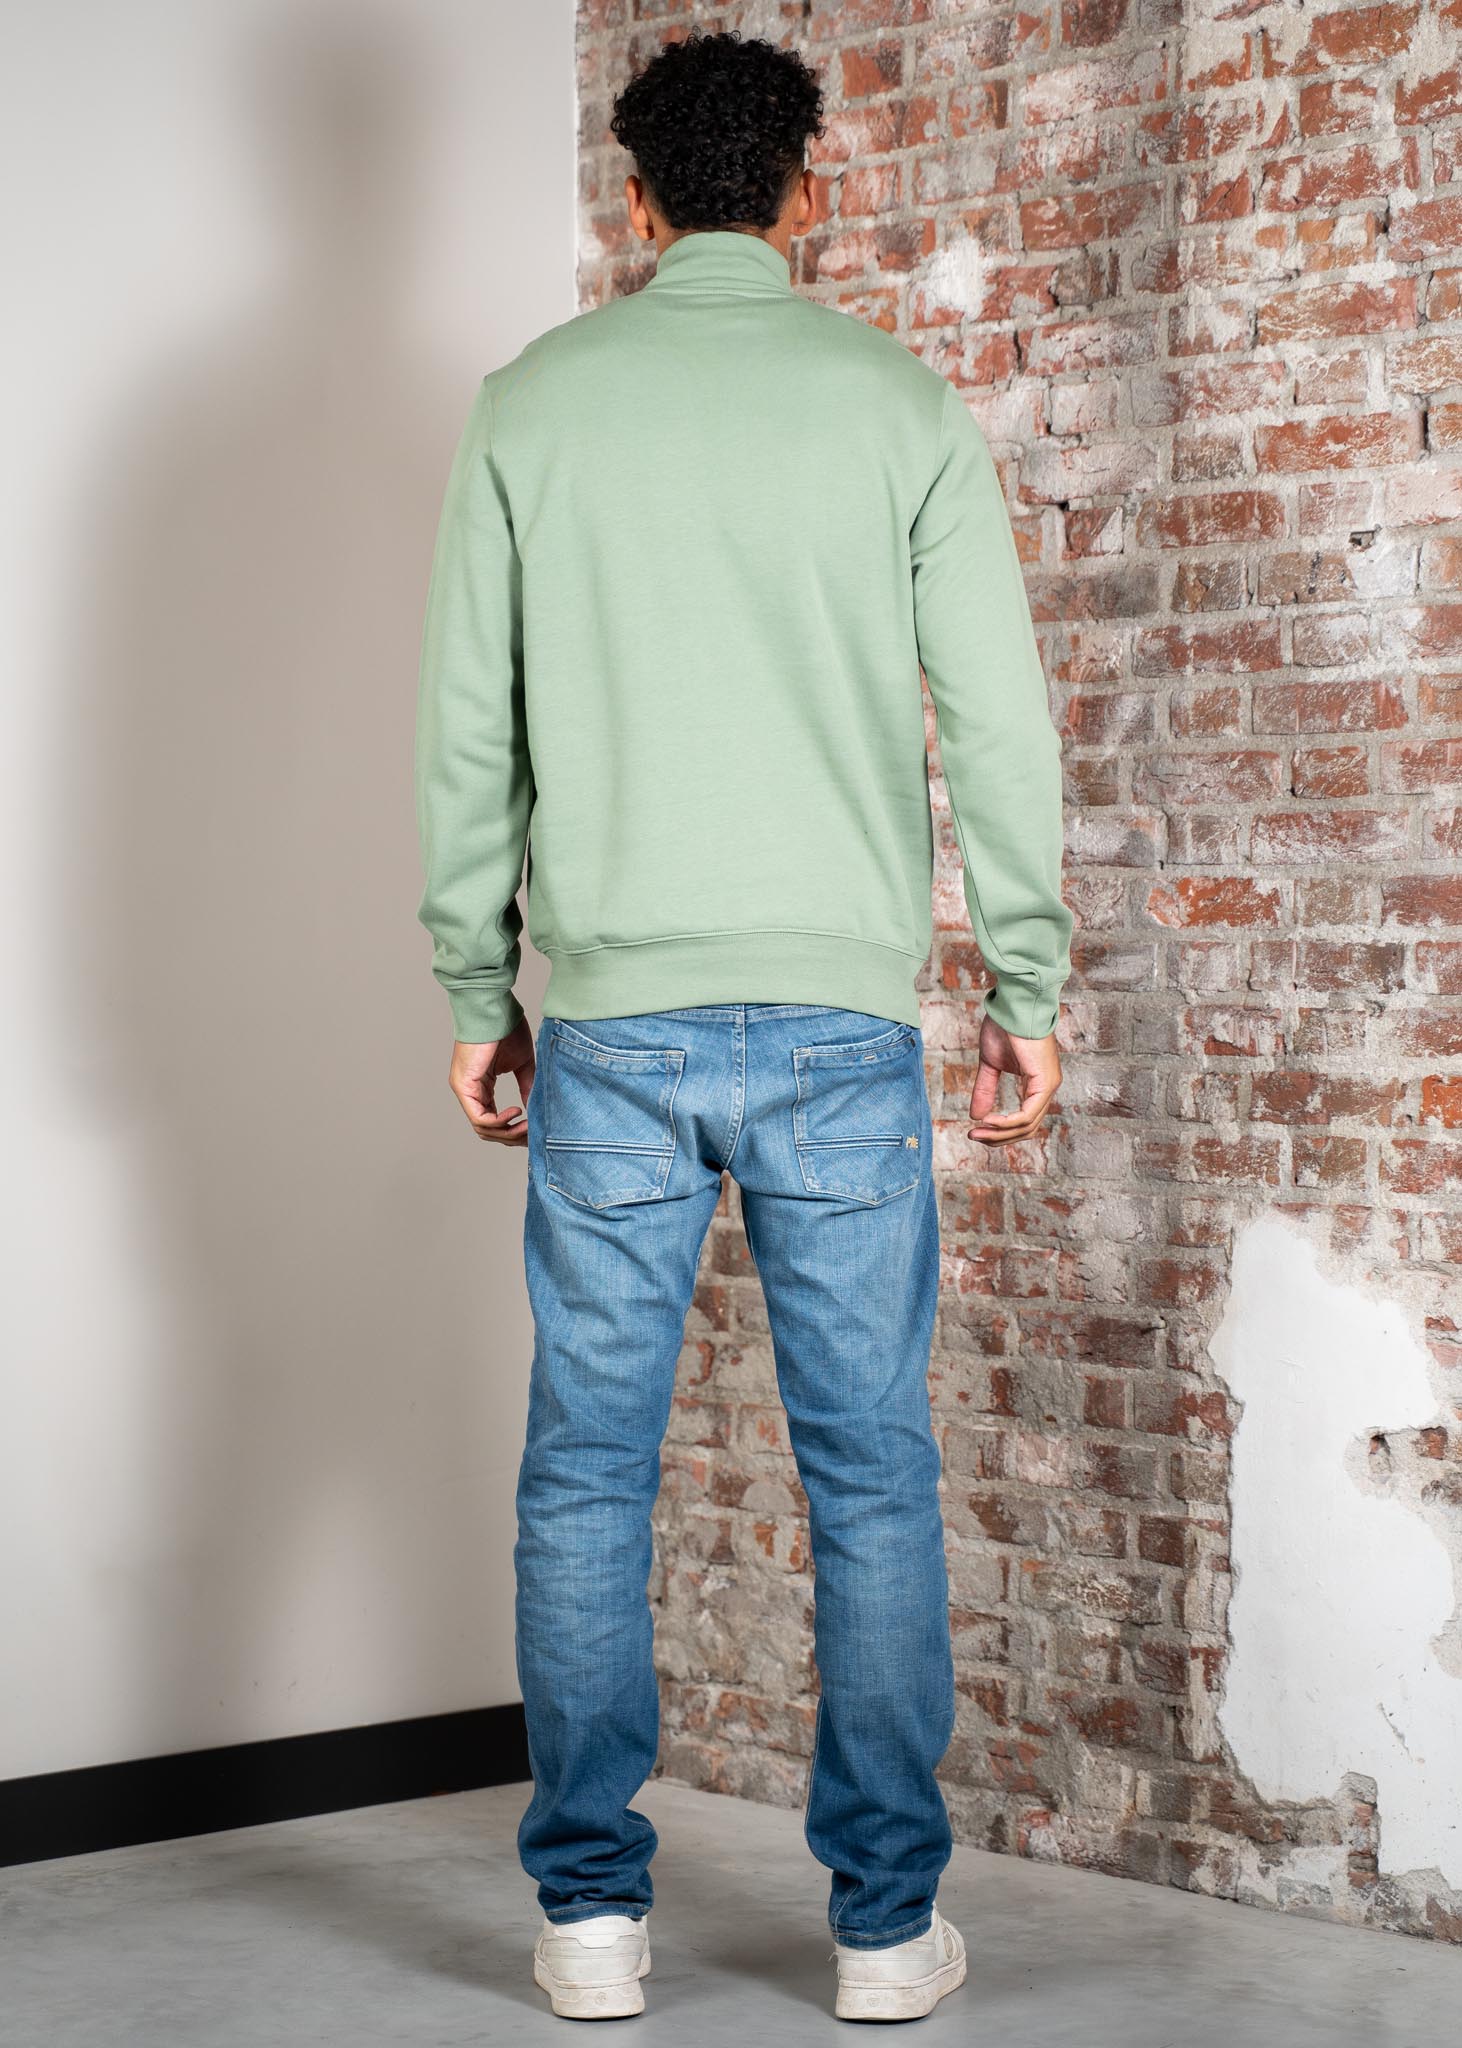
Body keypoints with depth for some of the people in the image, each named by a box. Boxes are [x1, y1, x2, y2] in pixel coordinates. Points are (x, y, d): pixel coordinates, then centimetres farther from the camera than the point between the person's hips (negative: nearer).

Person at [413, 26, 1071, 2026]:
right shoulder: (899, 401, 2)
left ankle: (593, 1908, 12)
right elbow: (1000, 718, 0)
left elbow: (468, 730, 5)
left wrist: (475, 993, 13)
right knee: (873, 1477, 6)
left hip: (610, 1027, 1)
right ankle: (888, 1919, 10)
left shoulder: (532, 403, 5)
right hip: (840, 1021, 0)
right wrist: (1030, 990, 7)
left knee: (586, 1476, 8)